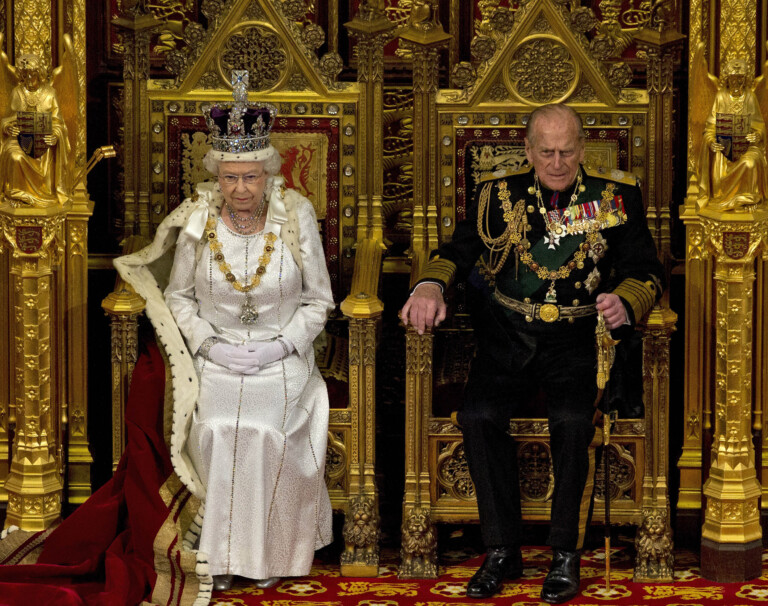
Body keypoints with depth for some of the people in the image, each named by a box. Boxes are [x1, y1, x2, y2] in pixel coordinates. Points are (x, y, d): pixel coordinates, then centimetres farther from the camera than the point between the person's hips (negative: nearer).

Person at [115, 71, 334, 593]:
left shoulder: (296, 216, -7)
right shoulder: (198, 219, -4)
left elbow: (319, 300, 1)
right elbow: (179, 296, 8)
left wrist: (280, 345, -12)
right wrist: (210, 344, -7)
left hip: (282, 359, -1)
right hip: (216, 357, 1)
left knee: (268, 434, -23)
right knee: (219, 432, -22)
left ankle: (272, 554, -3)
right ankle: (223, 554, -6)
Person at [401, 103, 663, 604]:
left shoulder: (617, 197, 8)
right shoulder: (498, 195, 12)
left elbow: (646, 270, 4)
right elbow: (458, 251, 10)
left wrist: (624, 302, -20)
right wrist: (431, 285, -13)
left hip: (579, 341, -2)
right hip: (509, 338, 2)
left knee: (572, 421, -30)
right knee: (478, 416, -25)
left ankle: (566, 556, -13)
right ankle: (503, 552, -11)